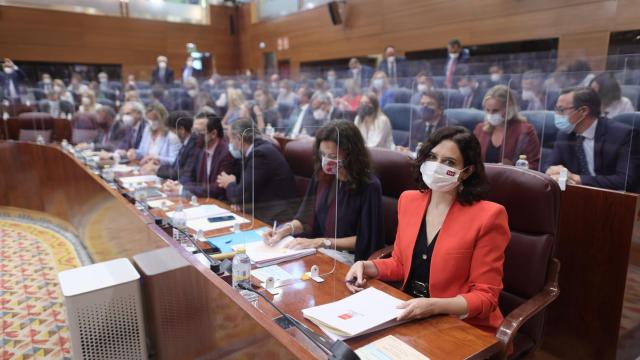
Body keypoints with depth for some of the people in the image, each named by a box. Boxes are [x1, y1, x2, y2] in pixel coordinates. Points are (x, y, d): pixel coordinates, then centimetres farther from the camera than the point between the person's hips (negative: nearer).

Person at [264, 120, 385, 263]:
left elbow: (364, 240, -14)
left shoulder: (369, 186, -17)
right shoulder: (321, 175, -1)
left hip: (349, 259, -6)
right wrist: (285, 230, -12)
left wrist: (321, 242, -19)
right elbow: (308, 218, 6)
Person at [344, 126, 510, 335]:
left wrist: (434, 306, -27)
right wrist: (367, 267, -6)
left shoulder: (488, 216, -15)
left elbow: (485, 296, -12)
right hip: (409, 317, 5)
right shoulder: (409, 200, 2)